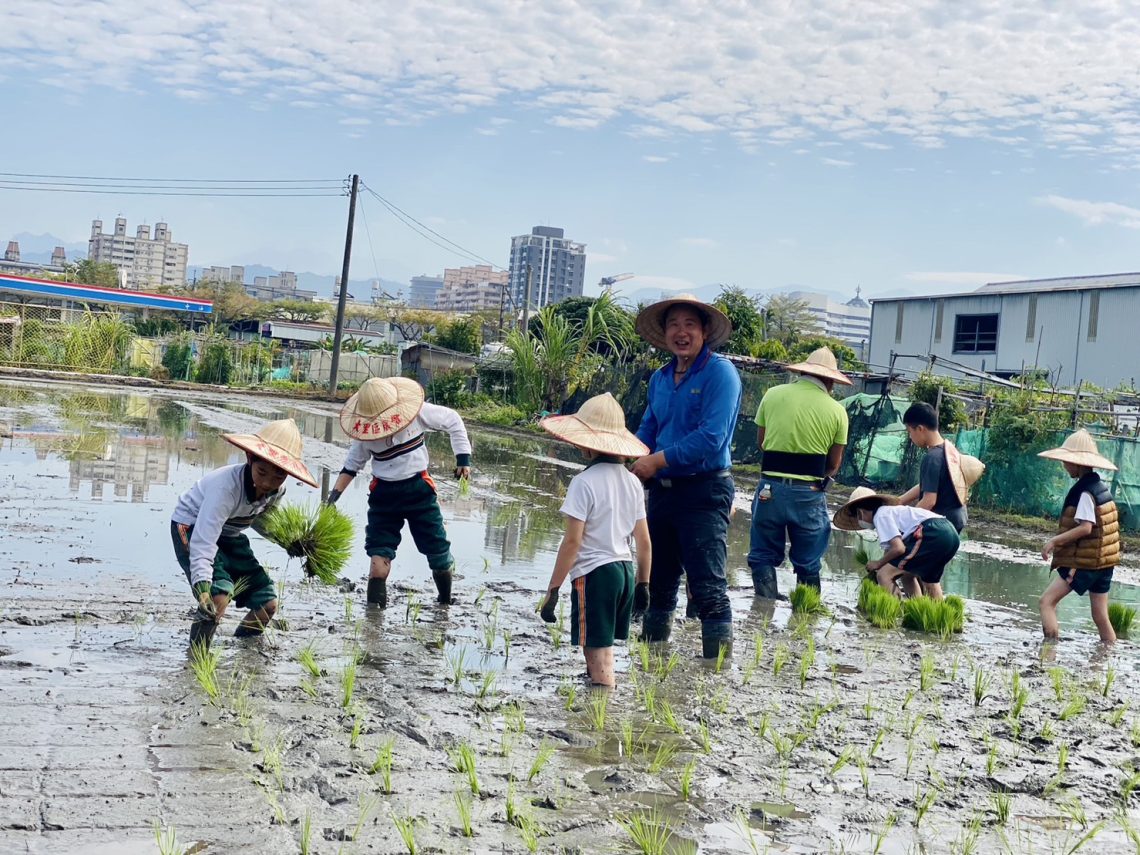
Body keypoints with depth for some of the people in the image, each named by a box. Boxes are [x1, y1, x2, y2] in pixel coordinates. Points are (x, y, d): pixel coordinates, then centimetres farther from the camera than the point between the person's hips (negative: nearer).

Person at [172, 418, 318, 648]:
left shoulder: (277, 491, -15)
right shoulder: (226, 487, -38)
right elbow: (203, 541, -42)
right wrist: (202, 584, -52)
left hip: (228, 535, 7)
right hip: (191, 528, -7)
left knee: (268, 602, 3)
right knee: (220, 592, -31)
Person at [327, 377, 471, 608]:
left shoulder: (419, 412, -16)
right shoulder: (364, 434, -10)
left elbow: (453, 420, -2)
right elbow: (352, 465, 5)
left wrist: (463, 458, -4)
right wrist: (334, 495, -6)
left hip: (419, 488, -1)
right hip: (384, 493, 1)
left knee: (437, 549, 4)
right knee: (379, 549, -9)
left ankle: (446, 599, 26)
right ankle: (375, 605, -3)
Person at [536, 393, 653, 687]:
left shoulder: (584, 482, -14)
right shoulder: (632, 482, 7)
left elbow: (572, 541, -16)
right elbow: (644, 541, 10)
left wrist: (552, 590, -11)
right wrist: (643, 584, 20)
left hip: (593, 574, -7)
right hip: (625, 571, 7)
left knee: (598, 657, -2)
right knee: (603, 649, 21)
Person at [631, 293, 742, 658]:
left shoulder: (720, 372, -11)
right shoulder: (660, 378, 12)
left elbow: (711, 437, -20)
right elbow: (647, 431, 17)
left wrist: (658, 460, -16)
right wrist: (629, 458, -5)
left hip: (704, 493, -7)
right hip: (662, 490, 7)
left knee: (708, 587, -8)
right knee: (658, 581, 16)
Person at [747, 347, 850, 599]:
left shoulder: (773, 395, 2)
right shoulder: (837, 411, -1)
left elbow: (760, 442, 9)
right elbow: (834, 463, 3)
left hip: (771, 488, 0)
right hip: (810, 494, 0)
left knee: (763, 557, 10)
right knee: (808, 566, 12)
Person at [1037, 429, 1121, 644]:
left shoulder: (1085, 492, -16)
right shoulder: (1101, 487, 11)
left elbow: (1085, 528, -23)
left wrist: (1054, 540, -16)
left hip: (1085, 562, -9)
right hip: (1102, 561, 9)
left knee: (1047, 601, -8)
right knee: (1100, 617, 12)